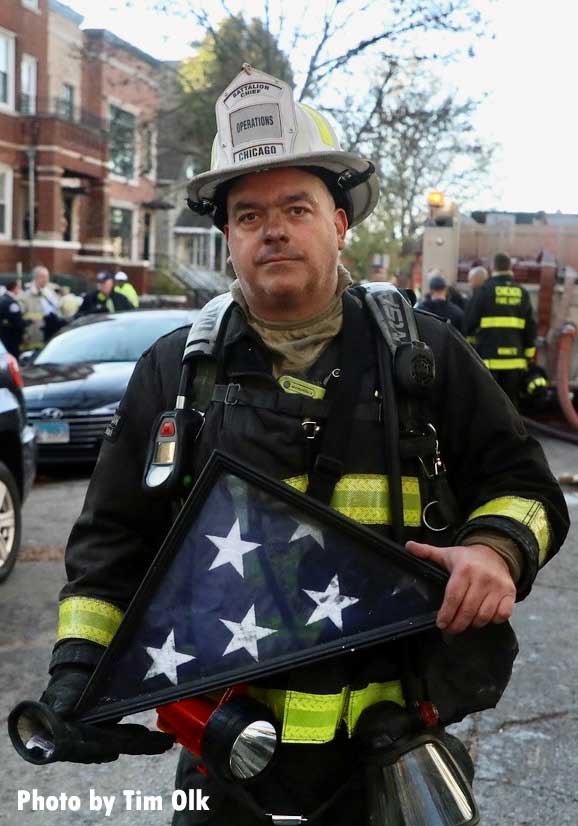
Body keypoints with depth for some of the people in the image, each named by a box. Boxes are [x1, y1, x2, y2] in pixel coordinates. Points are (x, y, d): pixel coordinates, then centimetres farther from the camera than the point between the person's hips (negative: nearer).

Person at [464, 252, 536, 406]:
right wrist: (528, 355, 18)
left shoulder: (484, 290, -3)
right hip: (515, 360, 4)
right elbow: (530, 328, 11)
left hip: (489, 358, -3)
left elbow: (469, 322, -2)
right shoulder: (522, 293, 9)